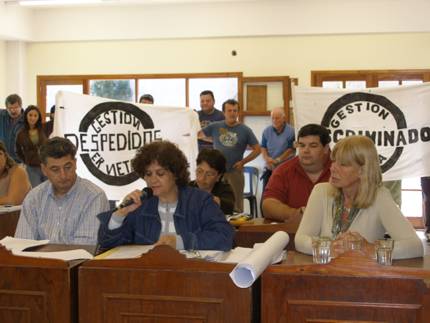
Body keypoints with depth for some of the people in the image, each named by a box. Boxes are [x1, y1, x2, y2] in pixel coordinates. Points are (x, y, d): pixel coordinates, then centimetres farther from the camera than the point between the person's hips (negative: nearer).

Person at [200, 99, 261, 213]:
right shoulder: (215, 126, 4)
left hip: (235, 171, -1)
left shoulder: (245, 130, 1)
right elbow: (198, 134, 9)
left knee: (236, 205, 1)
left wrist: (243, 162, -5)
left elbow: (257, 149, 3)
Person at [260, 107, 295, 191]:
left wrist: (277, 160, -15)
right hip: (269, 168, 4)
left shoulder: (291, 131, -8)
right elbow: (263, 148, 7)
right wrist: (267, 158, -13)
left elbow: (291, 150, -10)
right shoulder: (267, 131, 6)